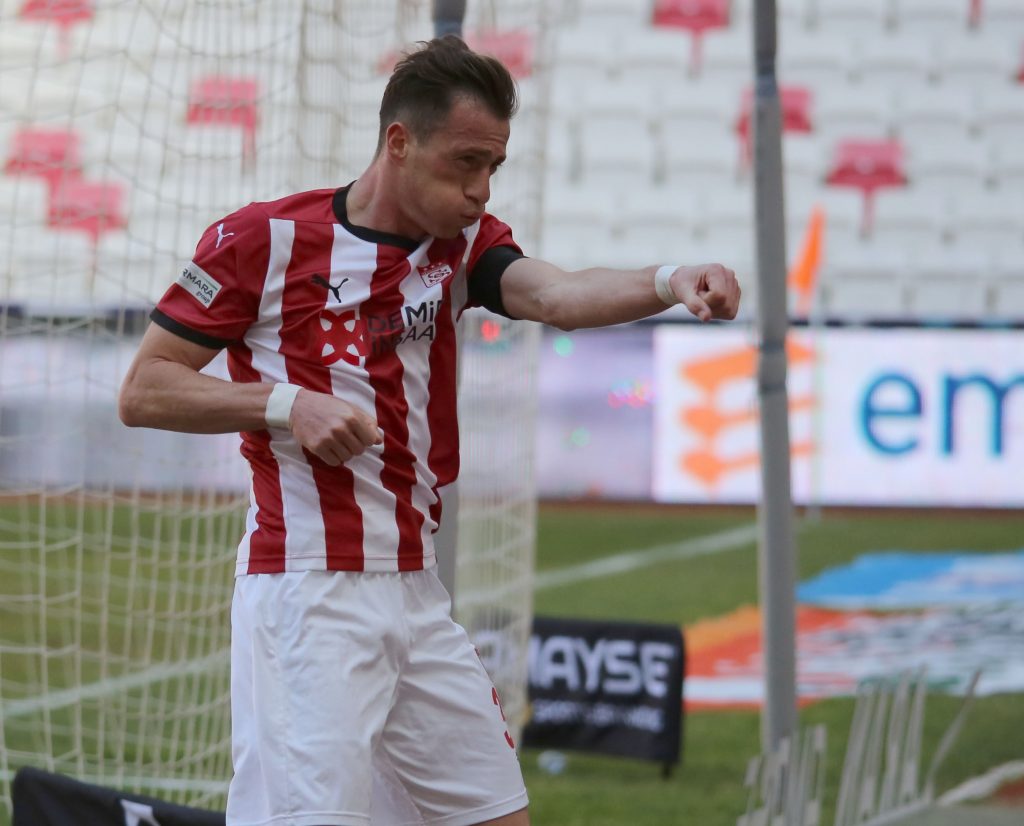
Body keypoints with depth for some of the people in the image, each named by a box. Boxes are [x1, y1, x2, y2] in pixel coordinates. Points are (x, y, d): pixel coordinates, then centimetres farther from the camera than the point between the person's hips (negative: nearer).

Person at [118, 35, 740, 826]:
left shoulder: (463, 243, 8)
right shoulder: (263, 239, -6)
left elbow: (559, 295, -14)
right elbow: (142, 391, -4)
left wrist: (670, 281, -34)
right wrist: (286, 404, -17)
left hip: (418, 595, 6)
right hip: (308, 599, -6)